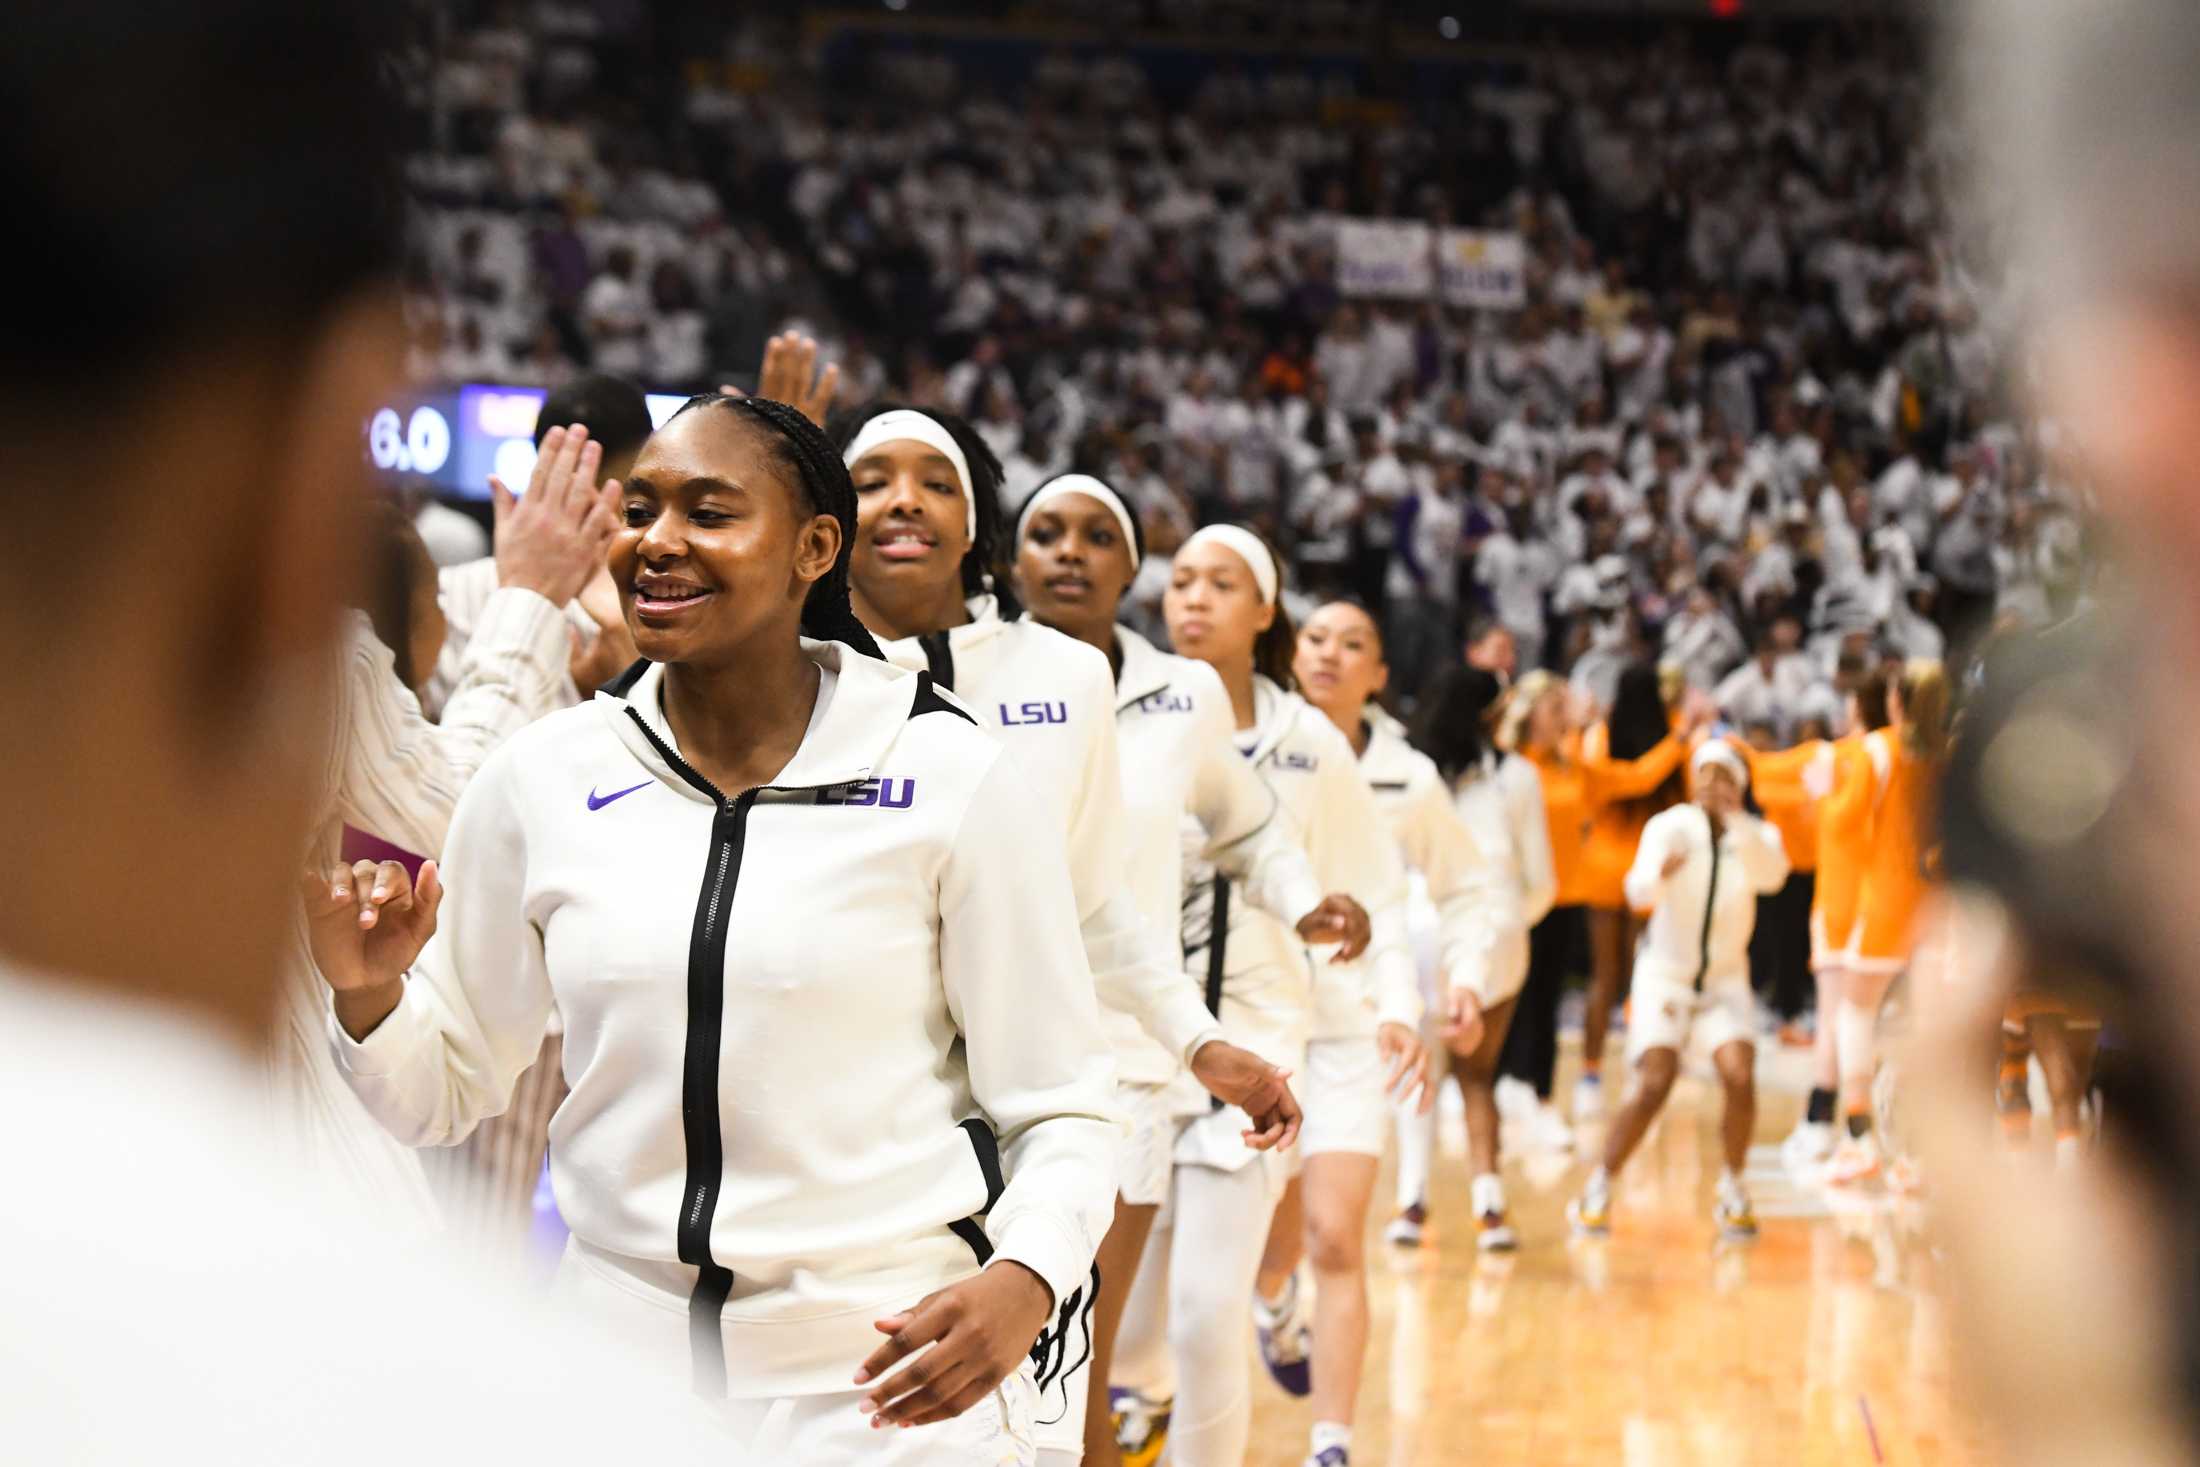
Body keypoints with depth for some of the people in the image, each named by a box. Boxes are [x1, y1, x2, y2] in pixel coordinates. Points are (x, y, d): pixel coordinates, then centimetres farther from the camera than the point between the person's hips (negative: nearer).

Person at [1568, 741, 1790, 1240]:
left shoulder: (1756, 835, -3)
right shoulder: (1669, 826, -9)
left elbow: (1772, 874, -26)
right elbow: (1638, 890, -24)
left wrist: (1736, 819, -36)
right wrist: (1660, 873, -47)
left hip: (1725, 976, 2)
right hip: (1665, 970, -2)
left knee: (1740, 1078, -18)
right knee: (1654, 1085, -15)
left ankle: (1732, 1190, 3)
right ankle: (1598, 1189, 1)